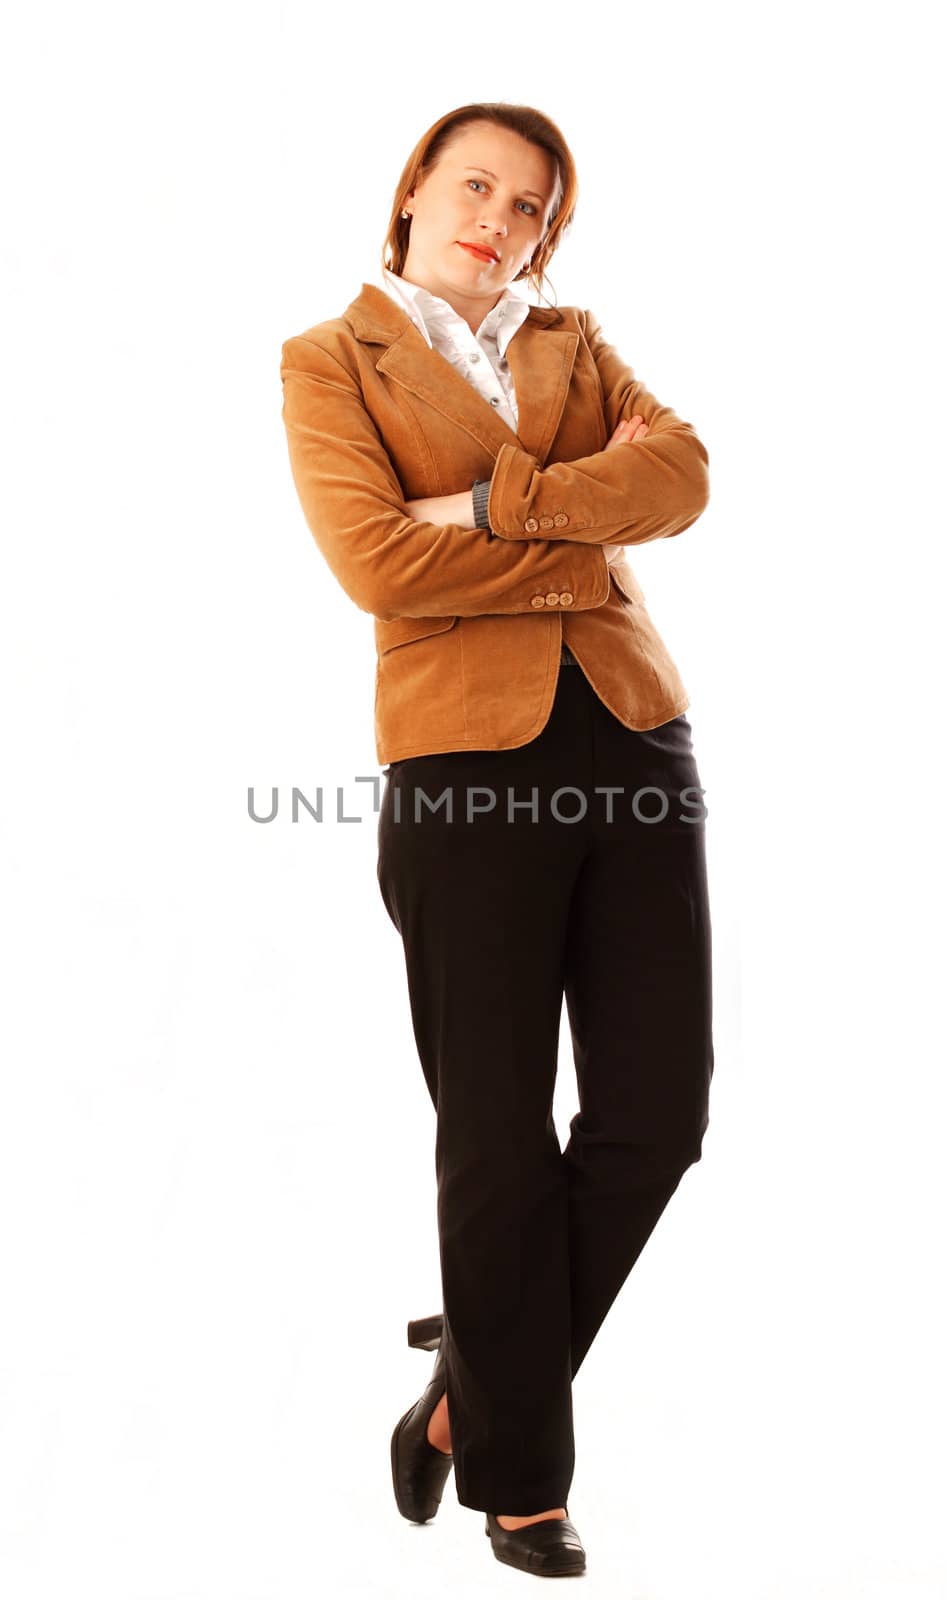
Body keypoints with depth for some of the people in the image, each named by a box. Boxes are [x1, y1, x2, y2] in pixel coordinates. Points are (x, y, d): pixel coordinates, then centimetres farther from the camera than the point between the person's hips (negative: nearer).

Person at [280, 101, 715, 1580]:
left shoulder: (573, 345, 18)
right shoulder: (329, 360, 6)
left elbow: (684, 477, -1)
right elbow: (375, 558, -11)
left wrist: (494, 501, -11)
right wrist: (592, 544, -6)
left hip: (634, 735, 5)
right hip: (467, 758, -4)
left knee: (659, 1110, 3)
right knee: (499, 1139, 3)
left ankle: (471, 1383, 24)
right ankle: (513, 1473, 22)